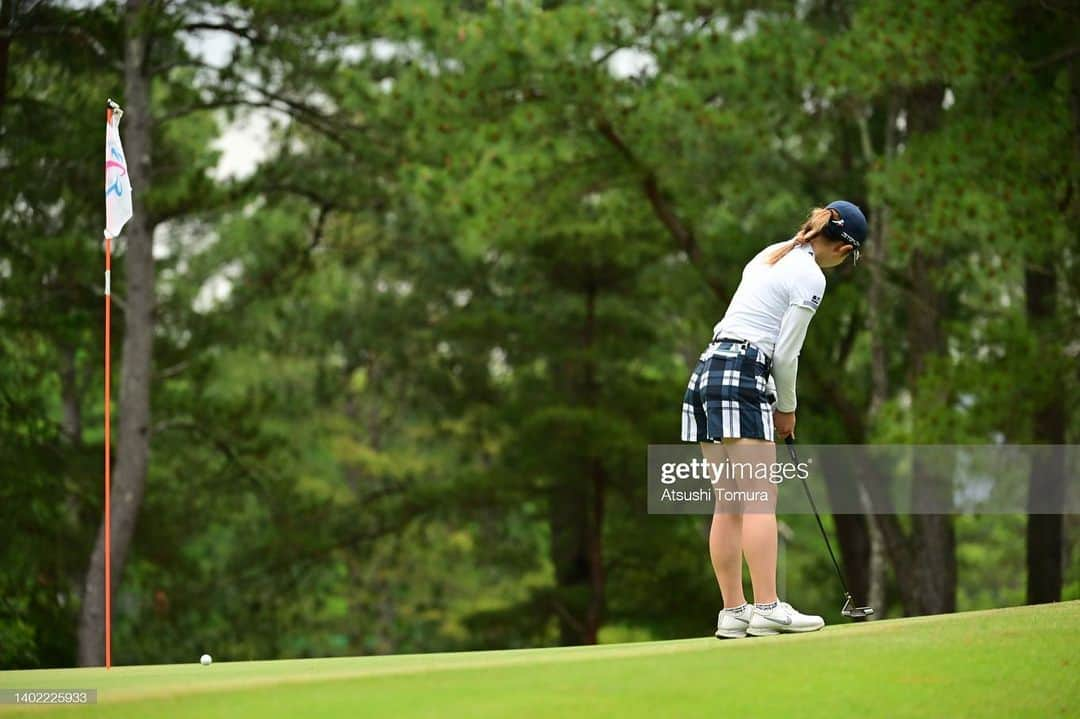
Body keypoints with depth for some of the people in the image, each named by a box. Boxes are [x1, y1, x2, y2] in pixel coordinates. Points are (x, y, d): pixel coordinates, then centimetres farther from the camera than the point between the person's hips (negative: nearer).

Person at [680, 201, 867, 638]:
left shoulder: (771, 256, 20)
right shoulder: (810, 277, -5)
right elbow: (785, 355, -6)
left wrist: (775, 403, 17)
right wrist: (787, 409, 8)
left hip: (706, 369, 9)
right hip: (743, 377, -9)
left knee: (729, 503, 6)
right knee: (761, 498, -12)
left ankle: (733, 612, 3)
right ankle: (767, 608, -19)